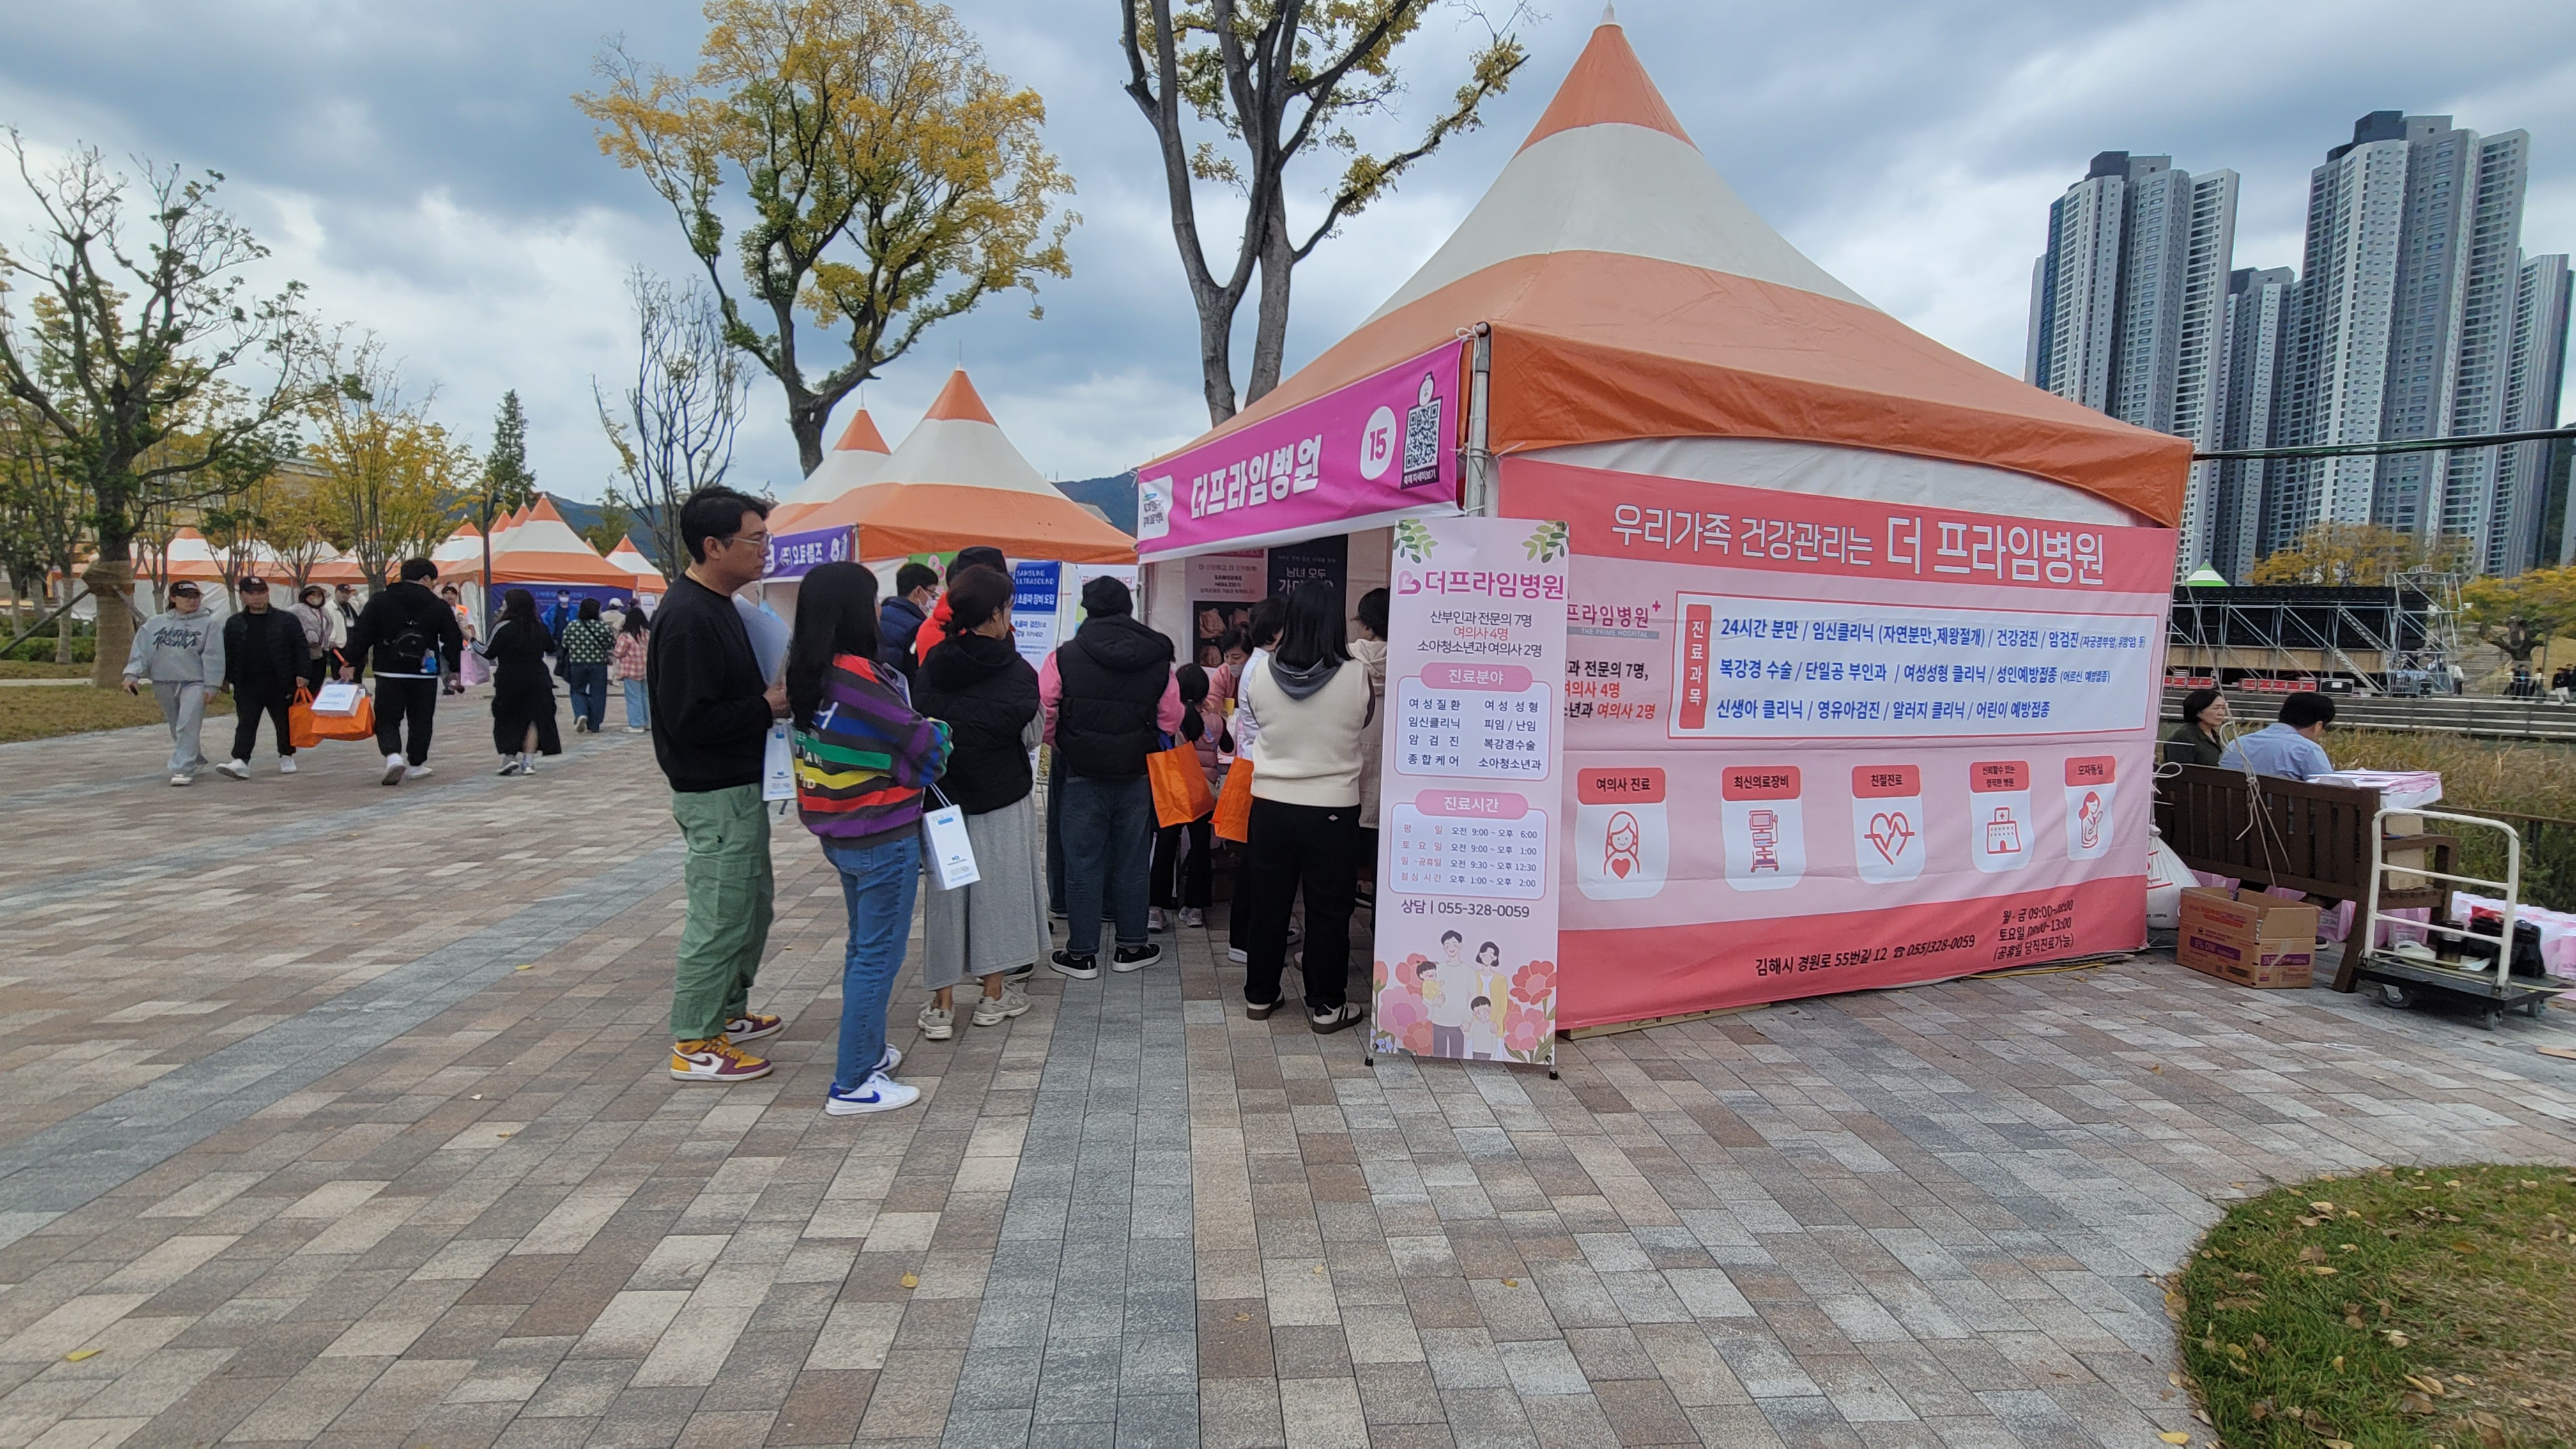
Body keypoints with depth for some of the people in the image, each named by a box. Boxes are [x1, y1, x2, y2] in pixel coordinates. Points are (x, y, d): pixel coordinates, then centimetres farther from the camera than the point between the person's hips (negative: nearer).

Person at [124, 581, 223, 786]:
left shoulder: (209, 625, 1)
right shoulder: (155, 623, 11)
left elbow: (213, 657, -3)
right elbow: (141, 651, 9)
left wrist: (211, 687, -8)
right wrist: (132, 675, -4)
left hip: (194, 684, -4)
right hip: (163, 684, 4)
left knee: (188, 726, -15)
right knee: (176, 728, 14)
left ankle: (182, 769, -16)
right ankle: (196, 760, 31)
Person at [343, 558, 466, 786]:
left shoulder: (379, 602, 1)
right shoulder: (439, 606, -1)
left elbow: (361, 635, 0)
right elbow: (453, 641, 3)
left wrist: (352, 663, 8)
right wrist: (454, 671, 14)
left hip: (389, 673, 0)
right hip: (425, 674, 0)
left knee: (387, 719, 7)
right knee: (420, 720, 12)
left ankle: (393, 755, -17)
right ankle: (415, 764, 19)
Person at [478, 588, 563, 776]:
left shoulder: (504, 627, -12)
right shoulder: (539, 627, 3)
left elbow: (489, 653, -8)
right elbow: (548, 649, 15)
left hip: (509, 681, -3)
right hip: (537, 679, 3)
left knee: (507, 719, 12)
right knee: (532, 718, 6)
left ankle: (509, 757, 5)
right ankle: (528, 761, 2)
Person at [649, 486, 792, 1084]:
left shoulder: (715, 606, 12)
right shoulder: (688, 618, -21)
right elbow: (690, 721, -26)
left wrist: (774, 695, 4)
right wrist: (767, 707, -17)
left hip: (739, 787, 11)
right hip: (716, 794, -11)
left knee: (752, 904, 20)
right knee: (719, 917, -1)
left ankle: (728, 1013, 35)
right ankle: (694, 1045, 12)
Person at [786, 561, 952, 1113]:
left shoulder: (807, 675, 4)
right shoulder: (860, 677, -22)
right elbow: (924, 746, -16)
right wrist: (938, 730, 6)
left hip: (837, 834, 9)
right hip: (883, 836, -9)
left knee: (863, 945, 21)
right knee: (879, 956, 1)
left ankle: (866, 1051, 35)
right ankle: (853, 1084, 8)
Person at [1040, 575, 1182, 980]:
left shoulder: (1065, 657, -10)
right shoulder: (1158, 658, -2)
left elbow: (1045, 716, -7)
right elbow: (1171, 720, 0)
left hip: (1083, 776, -2)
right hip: (1137, 776, 2)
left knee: (1083, 863, 8)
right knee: (1132, 862, 13)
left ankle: (1082, 954, 15)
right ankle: (1132, 947, 23)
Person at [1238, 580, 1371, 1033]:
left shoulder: (1260, 671, -9)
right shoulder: (1355, 677, -15)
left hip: (1272, 804, 3)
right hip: (1333, 808, -2)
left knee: (1268, 904, 16)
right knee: (1328, 910, 10)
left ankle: (1259, 995, 28)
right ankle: (1326, 1005, 19)